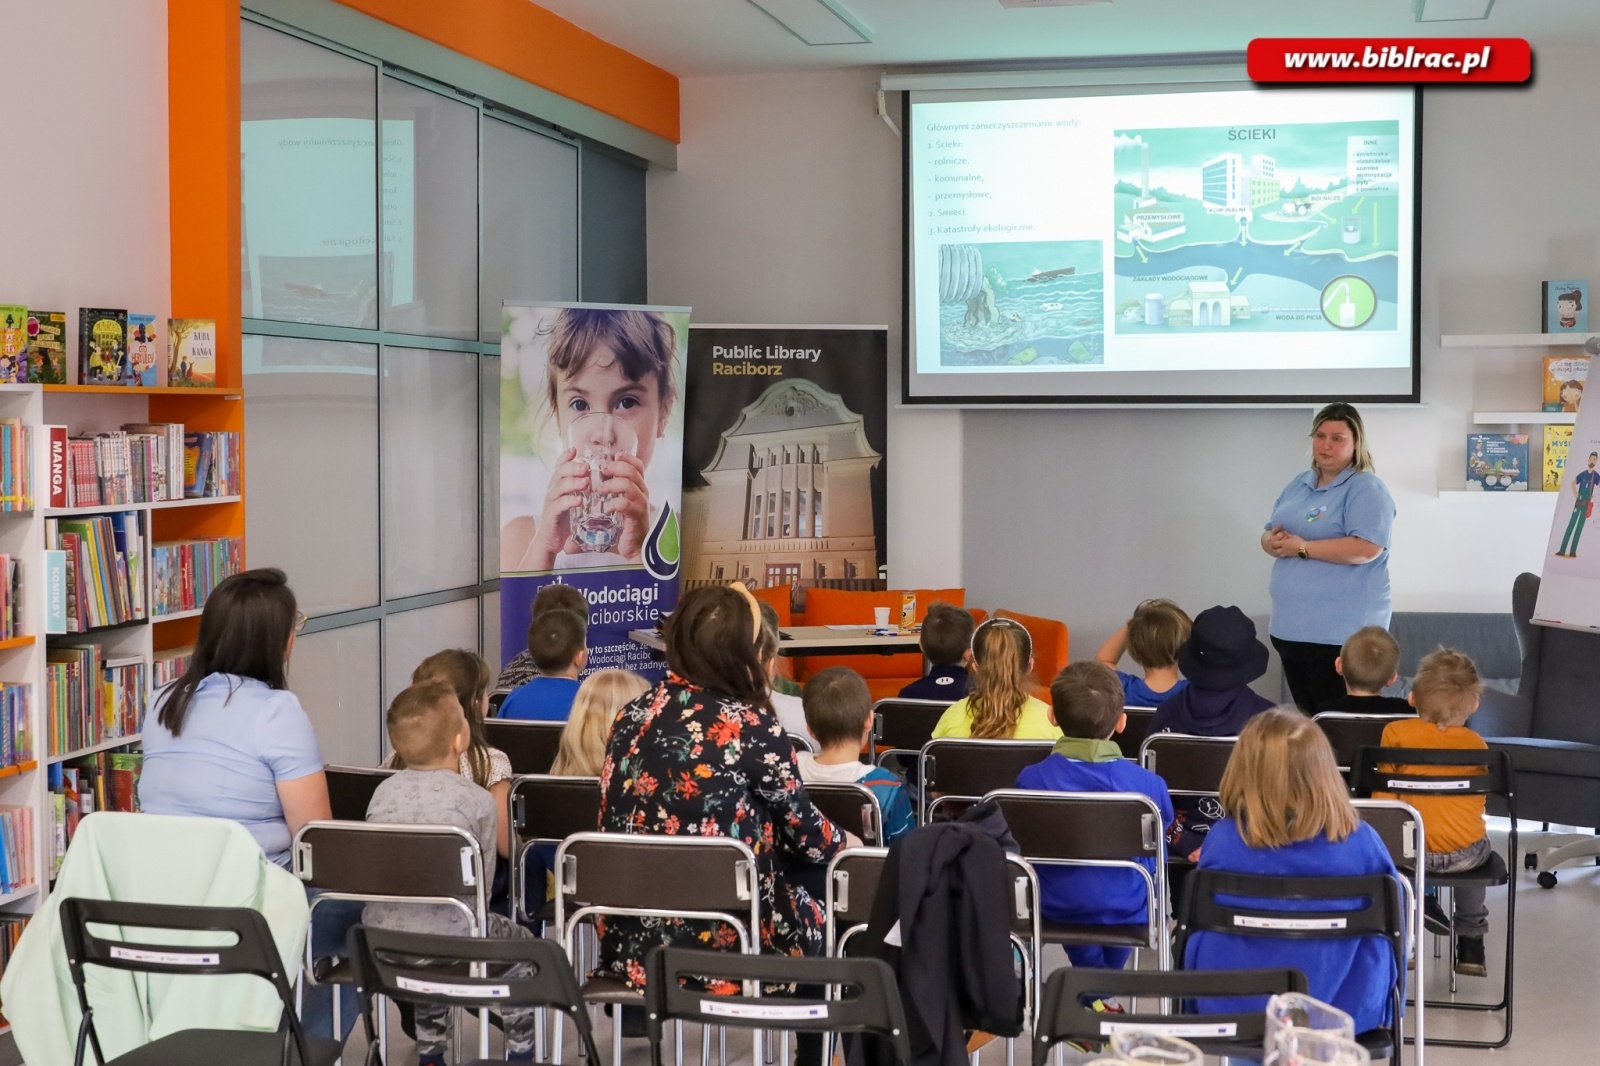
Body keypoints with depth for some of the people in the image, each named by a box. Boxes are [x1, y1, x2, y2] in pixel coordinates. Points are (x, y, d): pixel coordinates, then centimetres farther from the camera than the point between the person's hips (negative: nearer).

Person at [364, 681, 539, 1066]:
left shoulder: (383, 791, 1)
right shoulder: (478, 800, -12)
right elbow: (482, 881, -6)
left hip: (379, 943, 5)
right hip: (451, 944, -4)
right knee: (520, 942, 25)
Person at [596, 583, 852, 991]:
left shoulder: (632, 717, 1)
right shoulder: (750, 724, -13)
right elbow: (804, 832, -3)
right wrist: (845, 843, 19)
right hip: (726, 946, -5)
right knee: (817, 913, 23)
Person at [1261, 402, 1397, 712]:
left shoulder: (1366, 489, -9)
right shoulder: (1299, 485, 15)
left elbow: (1367, 548, -22)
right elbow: (1268, 535, 18)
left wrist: (1303, 548, -20)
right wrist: (1273, 542, -7)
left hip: (1339, 630, -8)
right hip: (1290, 626, 8)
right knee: (1306, 721, 15)